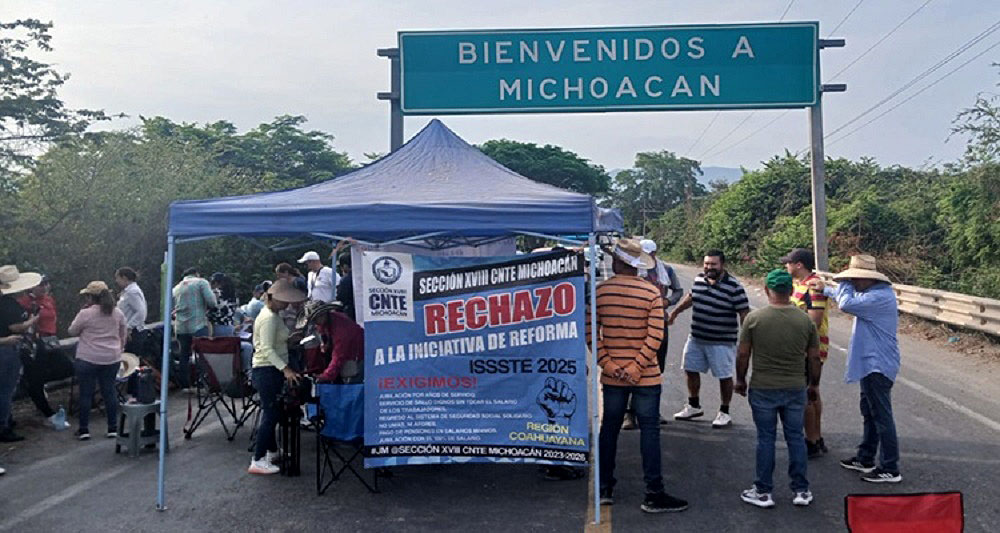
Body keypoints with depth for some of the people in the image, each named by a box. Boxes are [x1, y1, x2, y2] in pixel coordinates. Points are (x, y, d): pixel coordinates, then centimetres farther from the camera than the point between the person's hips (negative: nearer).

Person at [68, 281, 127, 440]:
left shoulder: (85, 314, -12)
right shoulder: (117, 313, 2)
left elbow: (72, 331, 2)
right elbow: (123, 335, 10)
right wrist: (120, 348, 23)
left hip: (88, 360, -4)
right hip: (112, 359, 4)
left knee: (86, 393, 6)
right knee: (110, 392, 11)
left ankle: (84, 429, 12)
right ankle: (113, 428, 15)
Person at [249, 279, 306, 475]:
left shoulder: (272, 315, 14)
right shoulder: (269, 318, -18)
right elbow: (267, 349, -26)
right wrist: (285, 369, -33)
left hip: (269, 370, 10)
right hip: (268, 370, -10)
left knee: (270, 413, 19)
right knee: (270, 415, -8)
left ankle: (272, 451, 32)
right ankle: (258, 461, -5)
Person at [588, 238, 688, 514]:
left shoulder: (600, 291, -4)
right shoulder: (652, 292, -8)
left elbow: (591, 332, -6)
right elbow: (655, 336, -15)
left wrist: (607, 364, -6)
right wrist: (637, 367, -13)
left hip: (612, 375, 2)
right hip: (646, 376, -2)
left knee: (609, 428, 14)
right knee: (649, 431, 4)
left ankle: (605, 489, 22)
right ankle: (654, 494, 8)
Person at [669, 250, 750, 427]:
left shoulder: (734, 287, -16)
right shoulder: (698, 279, 1)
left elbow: (744, 313, -14)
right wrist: (675, 312, 26)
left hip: (722, 342, -6)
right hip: (696, 338, 6)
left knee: (724, 376, 5)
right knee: (690, 370, 15)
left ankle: (724, 413, 23)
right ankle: (694, 406, 35)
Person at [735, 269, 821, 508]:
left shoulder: (754, 318, -10)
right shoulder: (805, 320, -3)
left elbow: (743, 354, -6)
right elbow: (814, 358, 3)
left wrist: (740, 380, 9)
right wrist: (813, 384, 17)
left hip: (763, 389, -2)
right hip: (796, 389, 2)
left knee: (765, 439, 6)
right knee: (795, 437, 12)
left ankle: (763, 491, 15)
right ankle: (801, 490, 21)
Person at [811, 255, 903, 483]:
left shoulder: (880, 297, -23)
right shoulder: (873, 293, 11)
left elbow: (846, 304, -30)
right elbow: (850, 298, 29)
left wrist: (845, 283, -14)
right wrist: (825, 289, 28)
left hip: (878, 365, -11)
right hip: (871, 364, 11)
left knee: (881, 415, -4)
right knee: (870, 413, 18)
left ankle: (890, 469, 3)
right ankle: (865, 459, 30)